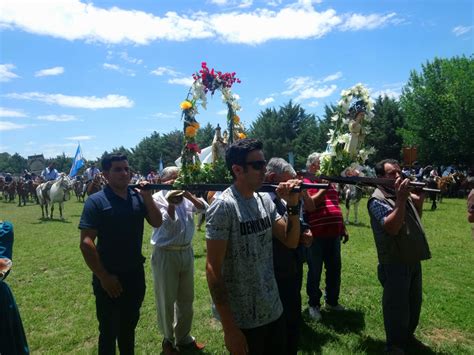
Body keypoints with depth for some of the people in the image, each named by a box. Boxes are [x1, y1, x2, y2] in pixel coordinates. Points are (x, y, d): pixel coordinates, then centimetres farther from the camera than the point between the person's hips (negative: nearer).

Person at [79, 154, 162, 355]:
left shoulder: (138, 197, 2)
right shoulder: (96, 201, -13)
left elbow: (157, 223, -1)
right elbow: (86, 243, -16)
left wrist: (147, 197, -13)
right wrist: (103, 276, -16)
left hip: (135, 274, 5)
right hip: (110, 278, -4)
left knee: (129, 325, 23)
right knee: (108, 331, 13)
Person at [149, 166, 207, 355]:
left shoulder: (186, 196, 5)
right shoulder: (158, 198, -9)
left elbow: (203, 207, -7)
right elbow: (168, 225, -16)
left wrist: (189, 195, -19)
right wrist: (170, 203, -27)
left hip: (186, 252, 5)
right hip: (165, 254, -5)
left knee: (186, 298, 17)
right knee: (166, 299, 9)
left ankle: (183, 337, 36)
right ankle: (168, 339, 31)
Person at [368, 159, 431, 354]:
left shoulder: (403, 192, 9)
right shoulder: (378, 199, -17)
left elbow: (416, 219, 22)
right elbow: (392, 227, -28)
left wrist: (420, 199, 8)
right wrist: (401, 199, -32)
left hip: (413, 259, 9)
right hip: (395, 263, -9)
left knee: (414, 302, 23)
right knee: (396, 306, 5)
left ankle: (407, 337, 43)